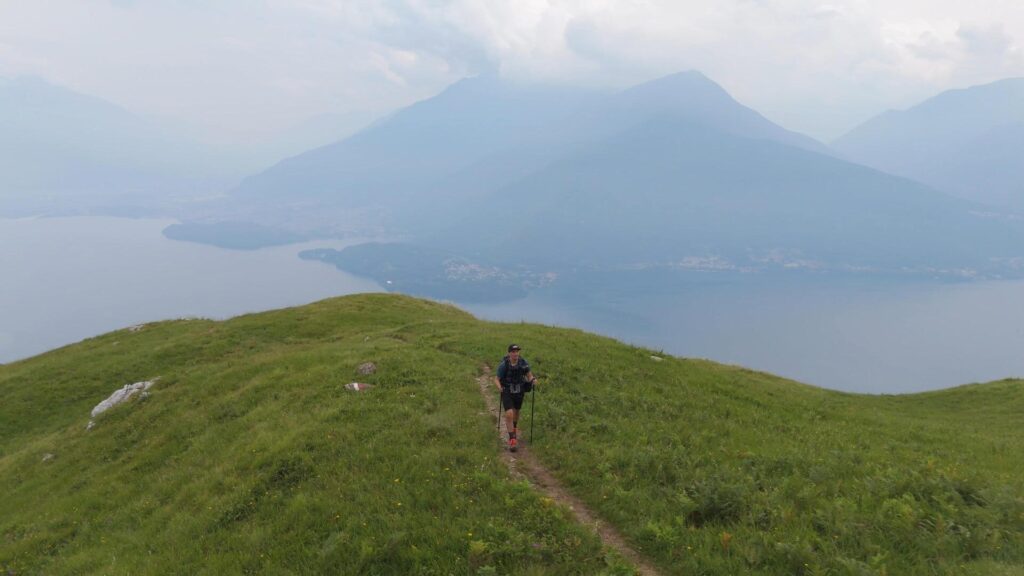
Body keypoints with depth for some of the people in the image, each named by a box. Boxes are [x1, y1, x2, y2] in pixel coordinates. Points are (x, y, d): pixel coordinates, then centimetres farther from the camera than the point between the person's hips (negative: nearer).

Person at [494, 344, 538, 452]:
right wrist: (500, 387, -32)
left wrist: (533, 380, -23)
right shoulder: (504, 365, -23)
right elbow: (496, 379, -13)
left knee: (516, 411, 25)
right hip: (507, 392, -3)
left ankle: (514, 427, 57)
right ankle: (512, 439, -6)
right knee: (509, 414, -19)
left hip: (519, 392, 3)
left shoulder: (523, 362, -16)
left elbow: (529, 375, -2)